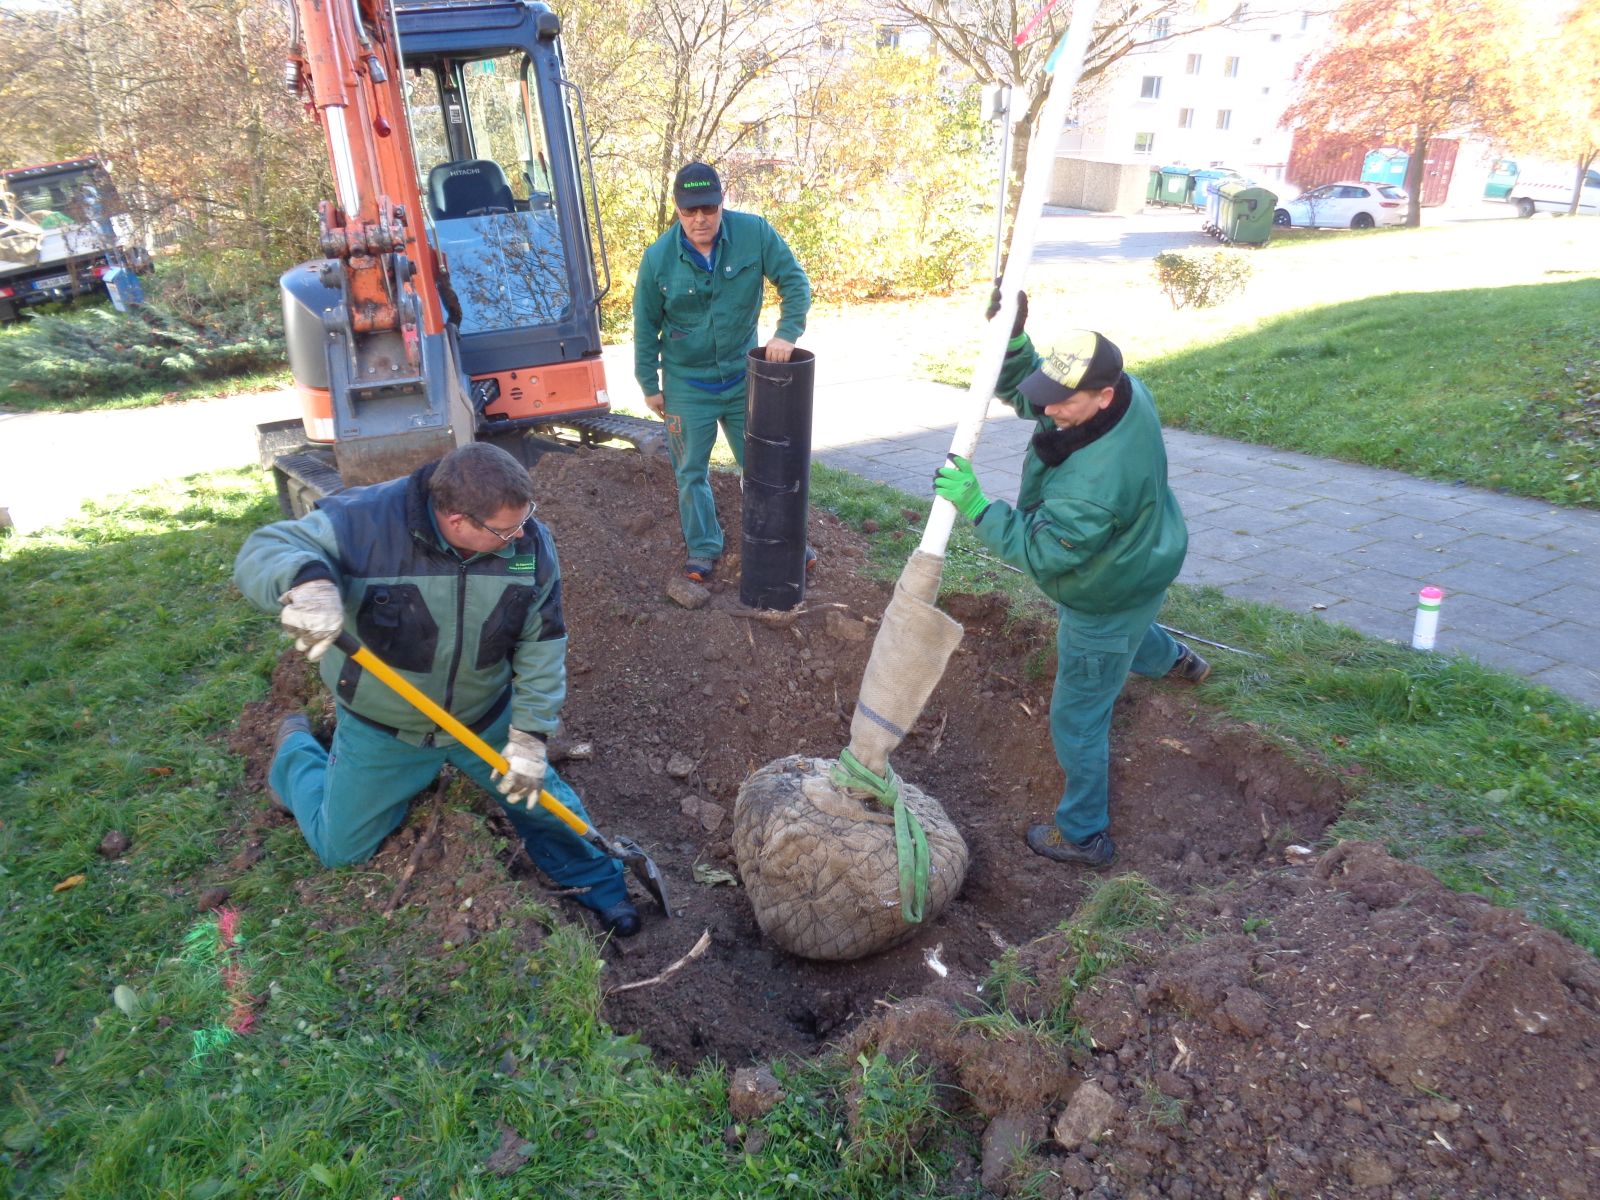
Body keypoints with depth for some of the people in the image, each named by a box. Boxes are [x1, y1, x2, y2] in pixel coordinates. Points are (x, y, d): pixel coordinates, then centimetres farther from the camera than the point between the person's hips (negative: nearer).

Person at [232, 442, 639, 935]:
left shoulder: (530, 543, -20)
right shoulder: (366, 520, -30)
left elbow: (542, 644, -14)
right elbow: (261, 551, -27)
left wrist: (530, 735, -18)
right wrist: (306, 578, -51)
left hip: (485, 720, 2)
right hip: (382, 729, -2)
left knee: (544, 803, 12)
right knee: (340, 849, 17)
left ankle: (595, 883, 42)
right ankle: (296, 751, 46)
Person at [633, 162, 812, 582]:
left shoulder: (754, 233, -14)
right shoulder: (658, 258, -13)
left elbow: (795, 281, -9)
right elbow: (645, 326, -3)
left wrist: (787, 331, -24)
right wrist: (649, 386, 0)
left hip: (743, 374, 1)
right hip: (687, 384, -1)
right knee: (692, 472, 7)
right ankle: (703, 550, 23)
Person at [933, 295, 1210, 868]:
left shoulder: (1095, 481, -45)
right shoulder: (1125, 389, -18)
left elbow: (1041, 550, -35)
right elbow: (1019, 391, -8)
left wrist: (976, 507, -41)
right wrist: (1012, 336, -26)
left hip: (1108, 597, -9)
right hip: (1138, 561, 9)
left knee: (1078, 719, 8)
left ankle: (1083, 834, 27)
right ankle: (1172, 659, 73)